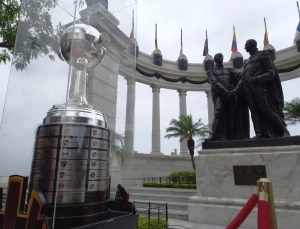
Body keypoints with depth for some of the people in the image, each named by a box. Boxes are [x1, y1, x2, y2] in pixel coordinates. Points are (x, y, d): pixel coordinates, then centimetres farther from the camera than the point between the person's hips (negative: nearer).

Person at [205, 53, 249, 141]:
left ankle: (231, 136, -9)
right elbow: (214, 83, -1)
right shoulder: (211, 71, 18)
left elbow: (240, 76, 11)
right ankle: (213, 135, -32)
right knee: (218, 113, -22)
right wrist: (225, 92, -18)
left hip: (232, 93, 4)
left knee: (232, 115, -6)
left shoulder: (229, 70, 28)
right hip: (219, 93, -4)